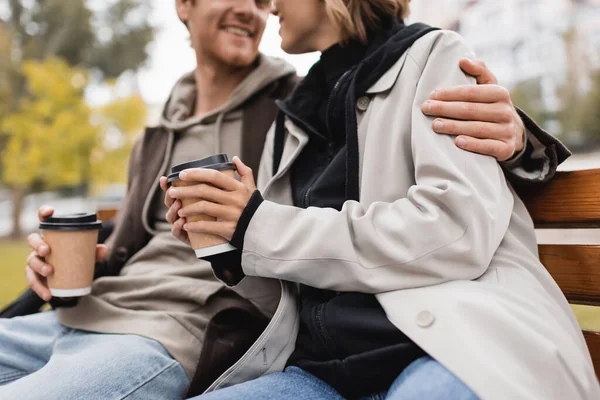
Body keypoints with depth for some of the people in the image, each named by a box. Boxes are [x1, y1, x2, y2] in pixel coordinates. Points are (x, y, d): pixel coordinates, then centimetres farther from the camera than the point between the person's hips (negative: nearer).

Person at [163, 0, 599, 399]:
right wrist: (234, 256, 1)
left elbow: (458, 234, -13)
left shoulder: (433, 56, 4)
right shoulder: (290, 123, 20)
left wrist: (265, 229, -10)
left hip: (448, 343, -4)